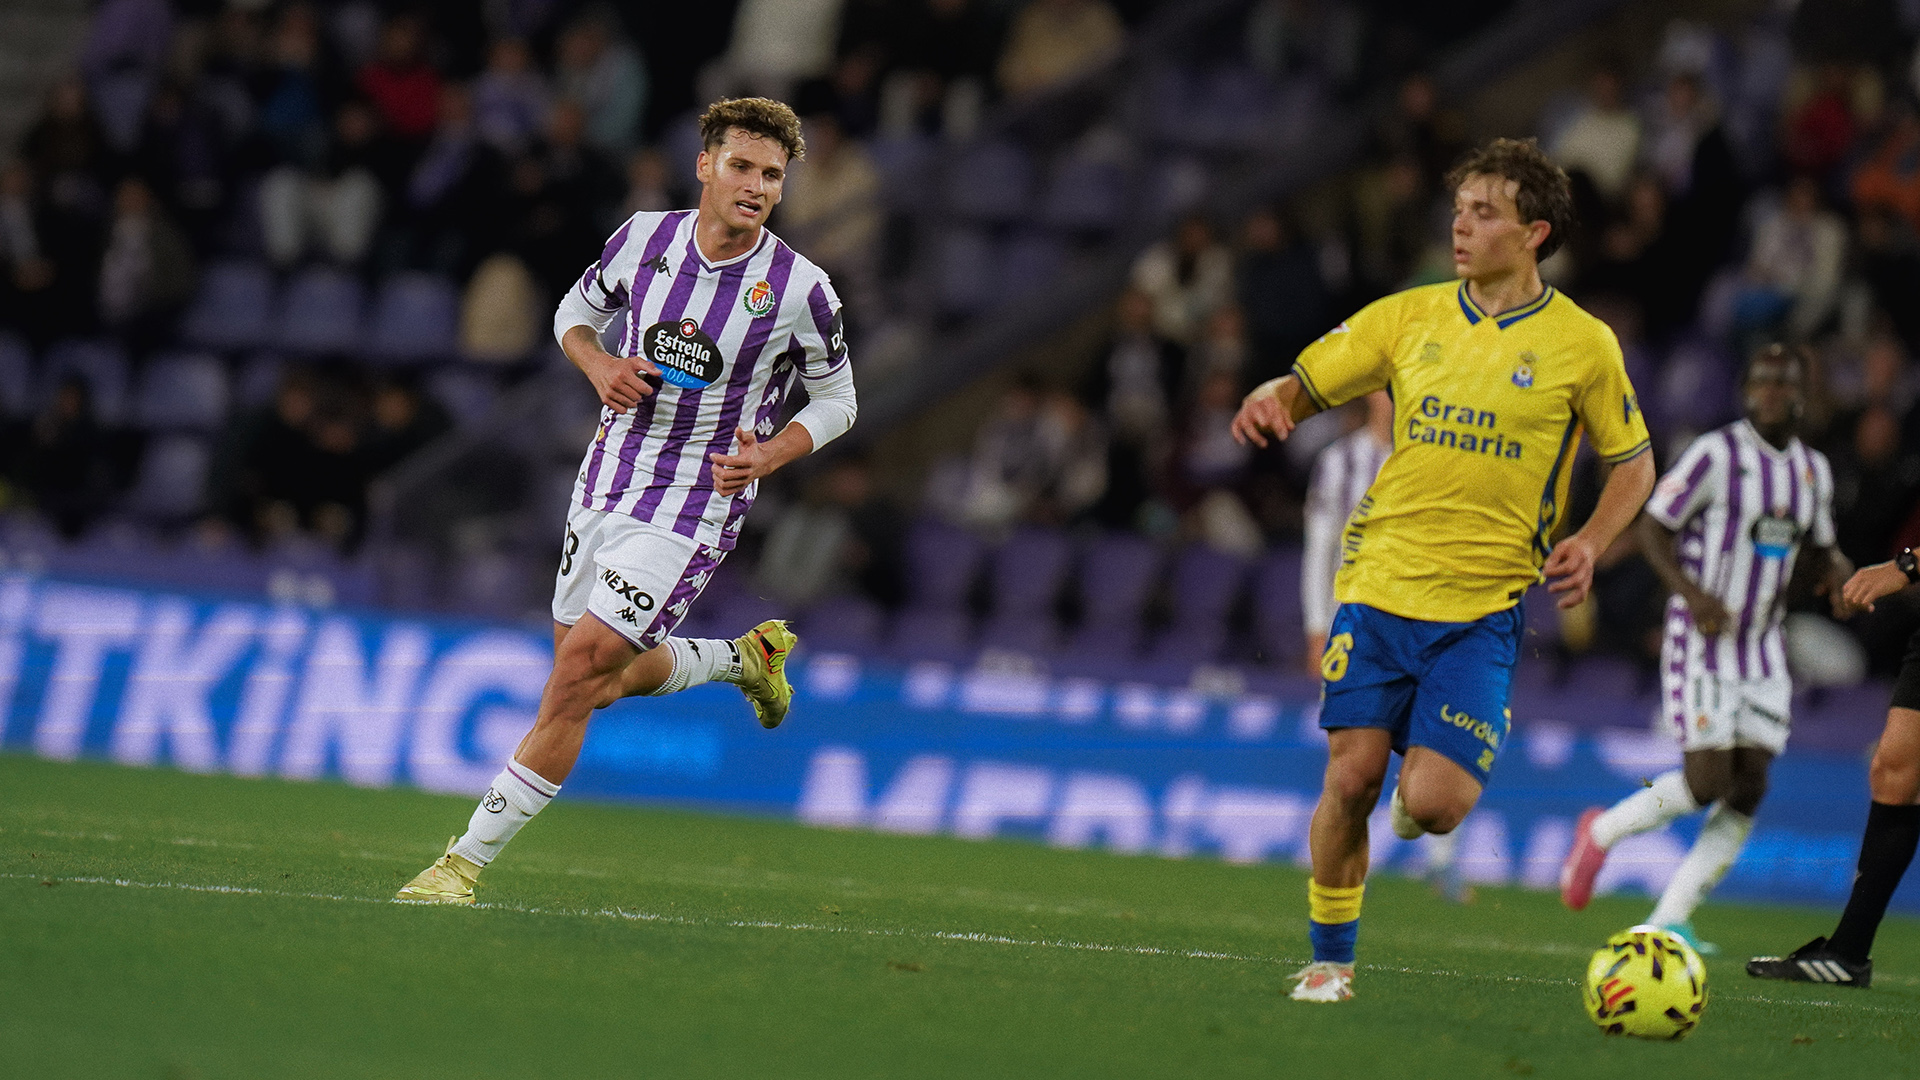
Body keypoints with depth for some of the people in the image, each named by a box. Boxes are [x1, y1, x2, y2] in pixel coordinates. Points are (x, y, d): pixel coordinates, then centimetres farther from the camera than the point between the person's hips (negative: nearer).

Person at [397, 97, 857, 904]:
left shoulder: (801, 289, -12)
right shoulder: (644, 238, -4)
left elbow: (836, 398, 3)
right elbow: (576, 313, 15)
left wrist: (770, 454, -16)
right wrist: (600, 367, -8)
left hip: (693, 509, -5)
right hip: (607, 487, 5)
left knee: (578, 673, -14)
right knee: (603, 684, 15)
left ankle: (469, 858, -7)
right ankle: (746, 658, 42)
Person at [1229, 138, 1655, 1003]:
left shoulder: (1582, 345, 0)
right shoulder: (1408, 317, 6)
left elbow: (1633, 462, 10)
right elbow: (1305, 386, 10)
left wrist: (1589, 542, -8)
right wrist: (1268, 403, -14)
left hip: (1482, 606, -2)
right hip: (1380, 583, 2)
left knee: (1432, 804, -14)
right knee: (1350, 778, -5)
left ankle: (1423, 784, 25)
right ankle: (1329, 959, 14)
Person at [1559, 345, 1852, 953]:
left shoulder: (1814, 470, 10)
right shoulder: (1716, 454, -10)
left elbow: (1821, 549, 24)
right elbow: (1651, 528, -9)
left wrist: (1839, 575, 0)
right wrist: (1692, 593, -24)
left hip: (1763, 646, 6)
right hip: (1703, 640, -6)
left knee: (1749, 789, -5)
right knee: (1707, 782, -14)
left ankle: (1669, 920, 0)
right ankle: (1602, 831, 12)